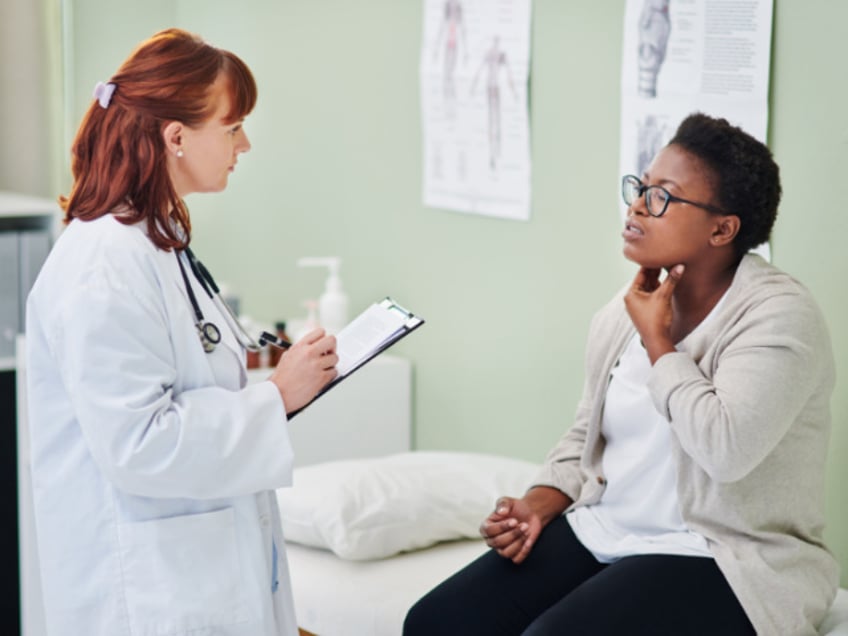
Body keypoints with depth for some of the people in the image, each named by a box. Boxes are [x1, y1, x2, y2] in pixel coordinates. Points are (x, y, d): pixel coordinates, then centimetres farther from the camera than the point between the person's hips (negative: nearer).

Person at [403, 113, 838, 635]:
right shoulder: (625, 312, 9)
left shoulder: (779, 314, -14)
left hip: (718, 563, -7)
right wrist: (539, 505, -1)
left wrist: (656, 340, -17)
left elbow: (725, 448, -29)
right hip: (602, 533, 7)